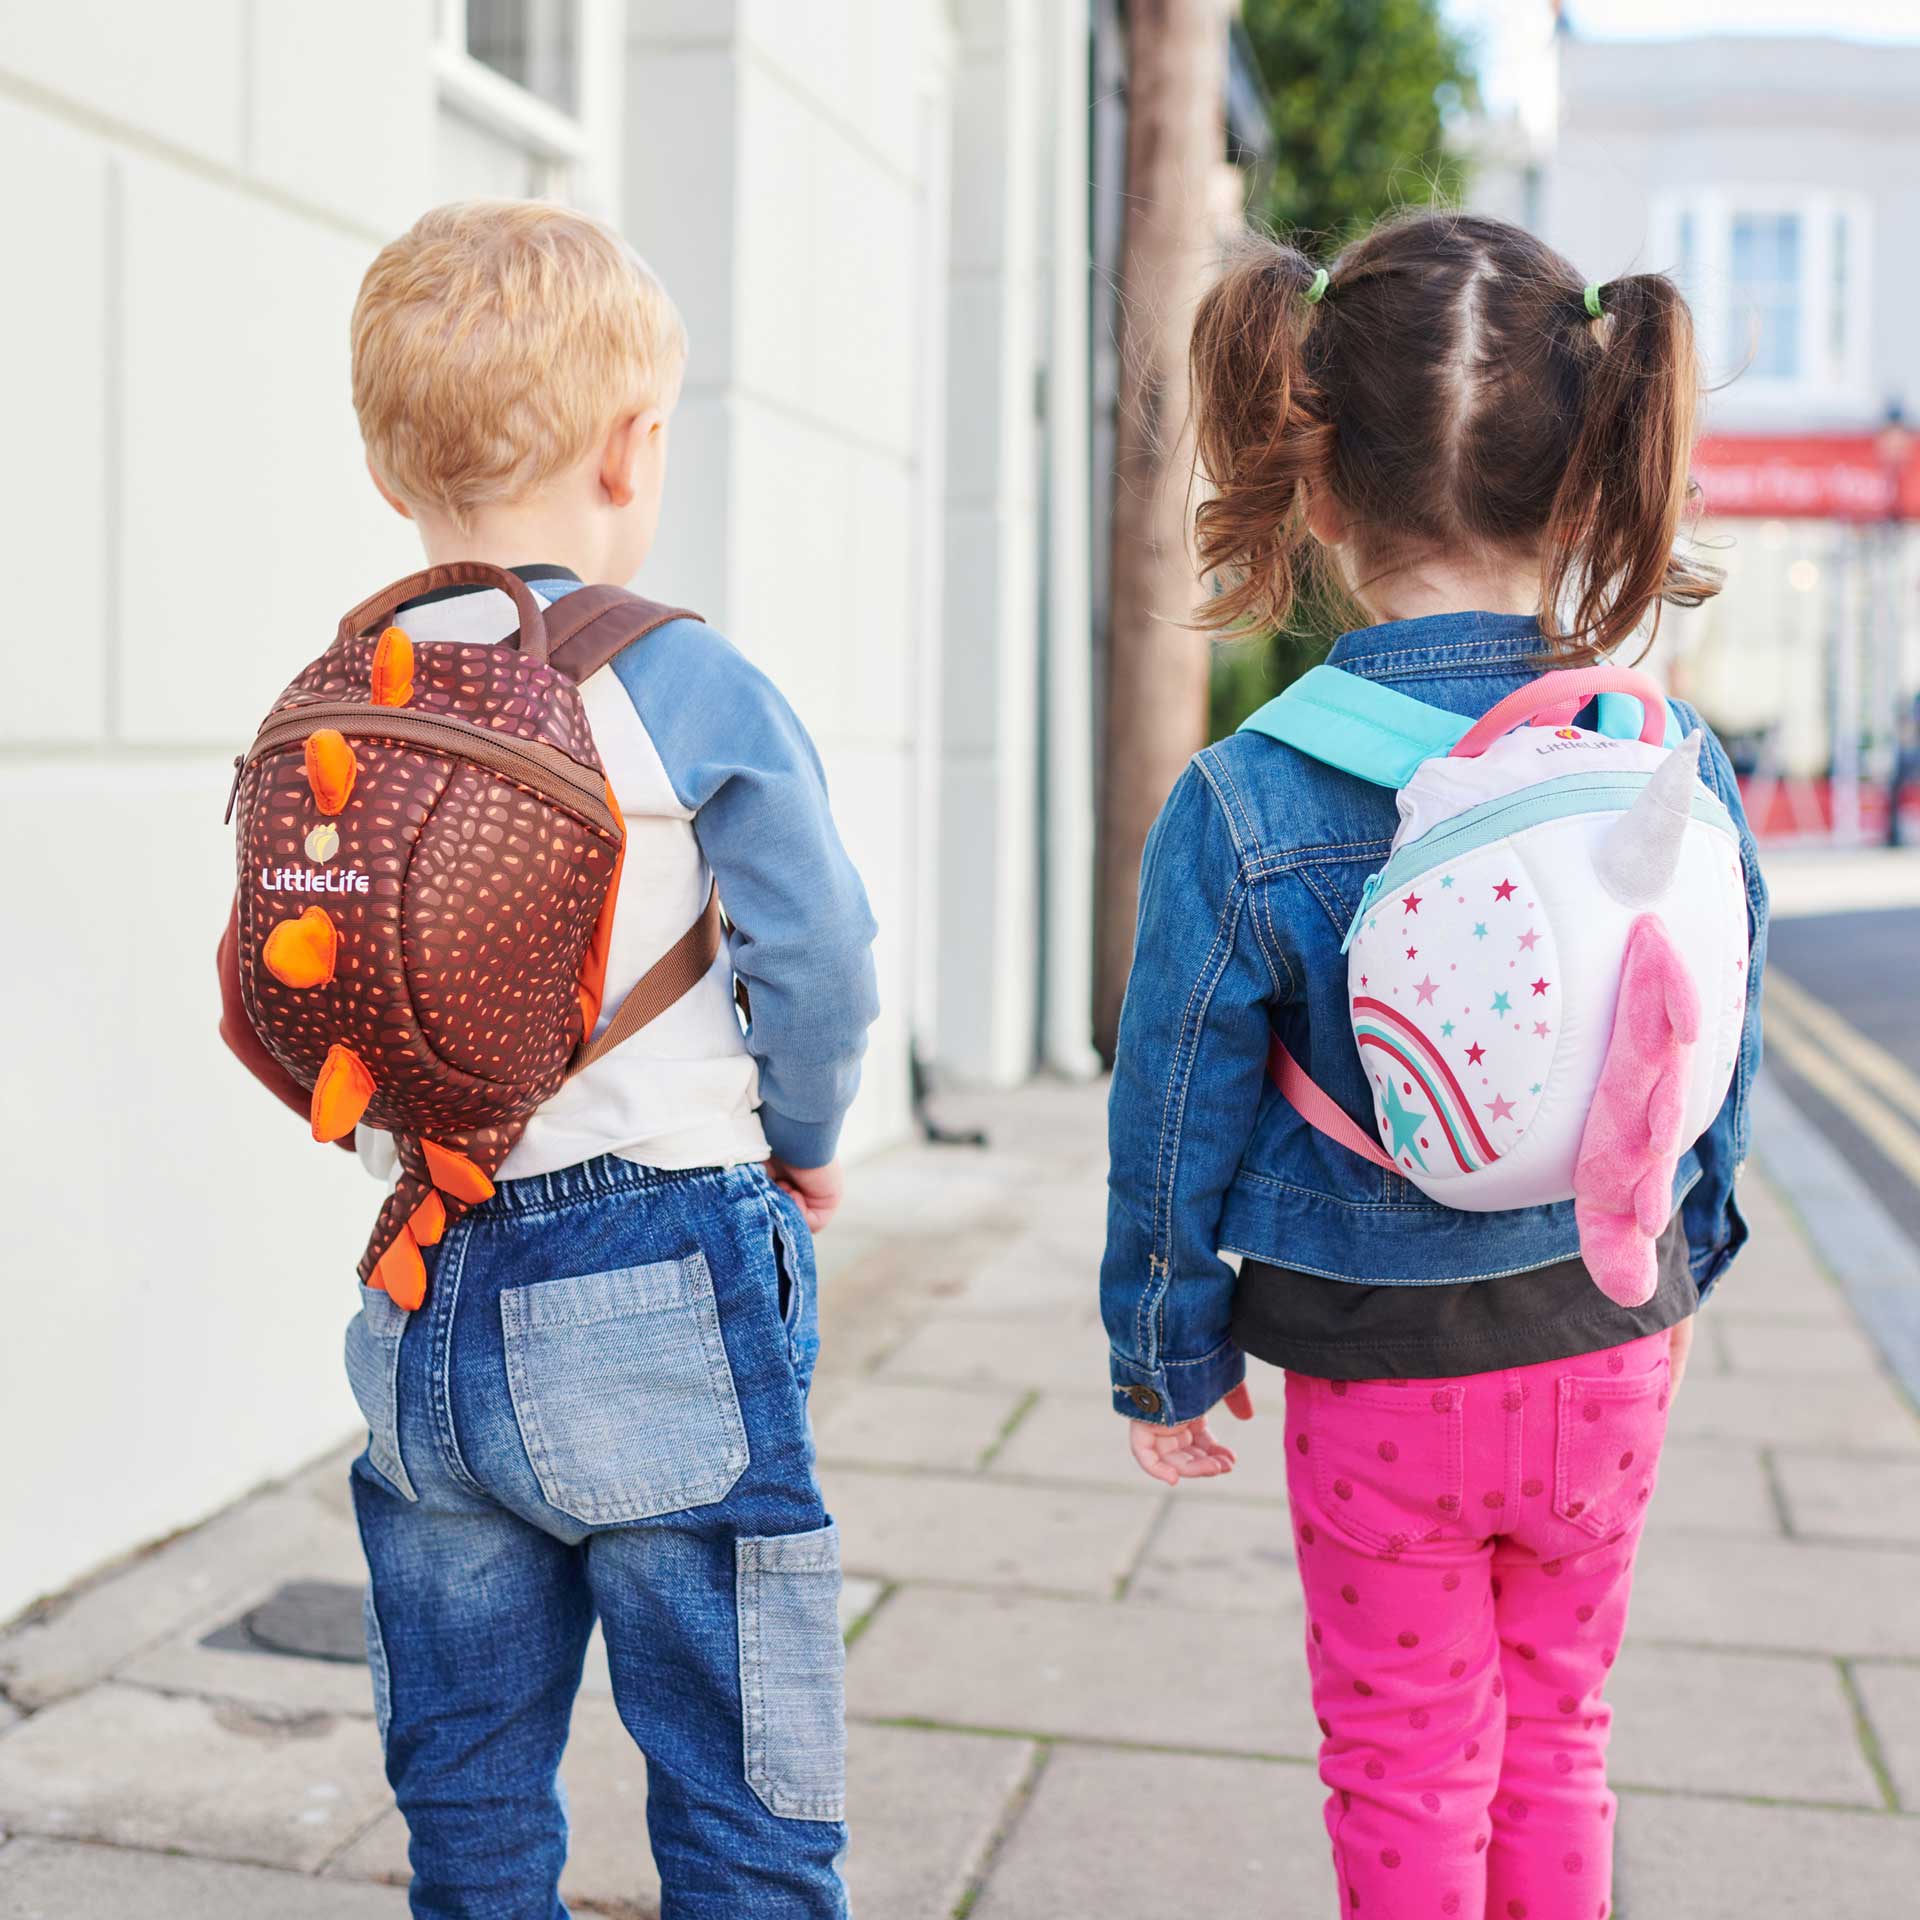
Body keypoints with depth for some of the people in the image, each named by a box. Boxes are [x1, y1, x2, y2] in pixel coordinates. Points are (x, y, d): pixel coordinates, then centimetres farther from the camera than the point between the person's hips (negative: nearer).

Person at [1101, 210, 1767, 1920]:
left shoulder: (1243, 811, -20)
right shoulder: (1680, 769, -9)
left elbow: (1177, 1133, -10)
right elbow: (1722, 1073, 4)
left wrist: (1167, 1366, 5)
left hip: (1385, 1379, -3)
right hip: (1610, 1346, 4)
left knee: (1407, 1778, 16)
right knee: (1556, 1743, 23)